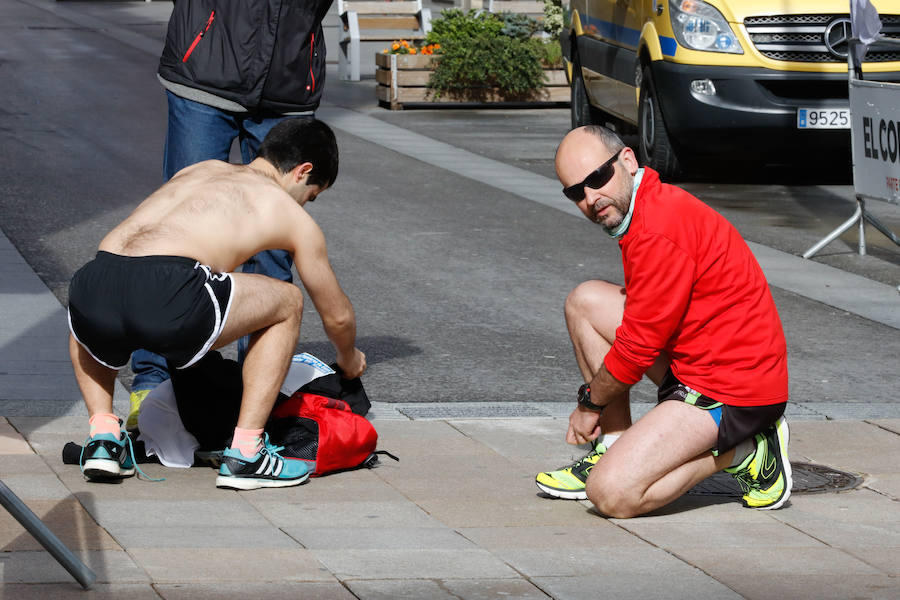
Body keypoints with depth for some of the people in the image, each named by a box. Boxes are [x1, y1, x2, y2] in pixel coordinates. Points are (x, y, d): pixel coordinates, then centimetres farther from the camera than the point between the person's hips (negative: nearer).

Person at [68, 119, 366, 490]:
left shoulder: (199, 170, 37)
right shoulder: (291, 215, 23)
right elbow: (337, 317, 35)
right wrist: (350, 359, 58)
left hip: (94, 285, 5)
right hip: (165, 298, -5)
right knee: (287, 301, 21)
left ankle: (103, 434, 20)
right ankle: (245, 453, 15)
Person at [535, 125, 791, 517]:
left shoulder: (660, 232, -23)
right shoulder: (642, 212, 11)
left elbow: (637, 348, -17)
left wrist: (590, 404, 0)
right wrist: (594, 399, 19)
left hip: (733, 392, -11)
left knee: (612, 495, -19)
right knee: (585, 301, 13)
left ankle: (743, 454, -3)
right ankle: (616, 449, 15)